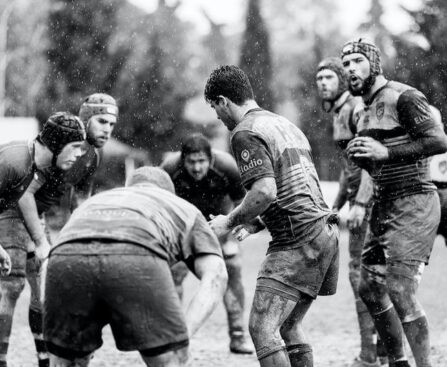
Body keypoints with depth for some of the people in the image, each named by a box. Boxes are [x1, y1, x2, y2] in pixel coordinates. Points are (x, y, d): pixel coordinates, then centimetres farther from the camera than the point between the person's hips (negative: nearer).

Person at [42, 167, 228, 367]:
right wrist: (184, 335, 8)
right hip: (135, 257, -3)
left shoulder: (94, 202, 47)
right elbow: (215, 275, 18)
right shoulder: (185, 209, 38)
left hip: (66, 256, 3)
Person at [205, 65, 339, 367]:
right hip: (324, 231, 10)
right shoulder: (283, 123, 22)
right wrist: (255, 223, 23)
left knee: (262, 327, -11)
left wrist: (230, 222, -7)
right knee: (288, 326, 16)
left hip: (299, 240, -10)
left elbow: (266, 191, -21)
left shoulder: (246, 133, -8)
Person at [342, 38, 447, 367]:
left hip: (413, 204, -9)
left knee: (400, 290, -15)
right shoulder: (361, 112, 15)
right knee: (370, 288, 12)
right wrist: (359, 156, 2)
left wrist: (386, 152, -24)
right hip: (384, 205, 9)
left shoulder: (403, 97, -12)